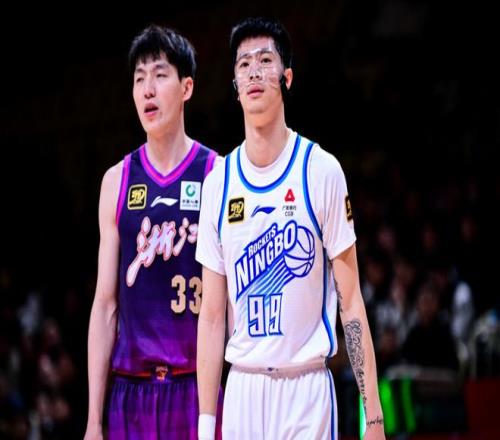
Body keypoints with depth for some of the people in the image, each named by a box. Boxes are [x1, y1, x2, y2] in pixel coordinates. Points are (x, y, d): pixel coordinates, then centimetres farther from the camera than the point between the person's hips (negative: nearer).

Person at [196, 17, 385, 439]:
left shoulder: (320, 171, -5)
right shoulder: (218, 183, 5)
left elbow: (350, 301, -4)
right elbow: (212, 314, 7)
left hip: (306, 385, -3)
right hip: (242, 387, 3)